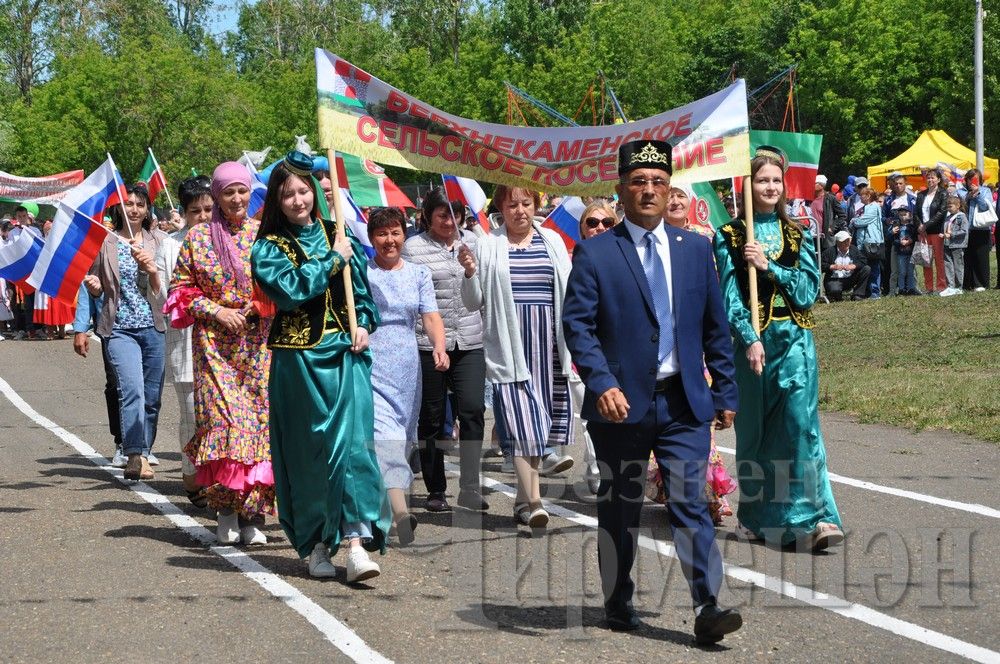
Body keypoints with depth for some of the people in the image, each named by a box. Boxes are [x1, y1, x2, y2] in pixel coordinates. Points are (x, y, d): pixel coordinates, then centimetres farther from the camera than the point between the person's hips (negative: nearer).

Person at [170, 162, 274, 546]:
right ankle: (227, 512, -3)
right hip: (215, 343, -1)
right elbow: (181, 288, 7)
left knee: (261, 419, -4)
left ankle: (252, 513, 1)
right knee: (223, 418, -11)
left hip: (260, 343, 1)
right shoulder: (198, 238, 5)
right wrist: (215, 311, -7)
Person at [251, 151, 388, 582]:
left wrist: (364, 324, 1)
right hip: (298, 359, -2)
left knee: (353, 441, -10)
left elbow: (362, 287, 18)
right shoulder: (269, 247, 3)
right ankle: (314, 544, 12)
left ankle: (356, 538, -13)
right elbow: (290, 289, -14)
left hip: (345, 354, 2)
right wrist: (332, 260, -8)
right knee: (308, 450, 2)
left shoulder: (338, 235, 12)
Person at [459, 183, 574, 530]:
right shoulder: (487, 246, 3)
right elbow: (473, 303, 5)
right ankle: (532, 502, -9)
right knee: (524, 424, -10)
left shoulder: (552, 241, 12)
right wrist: (470, 273, -13)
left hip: (548, 345, 3)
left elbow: (568, 292, 15)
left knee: (544, 421, 5)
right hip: (510, 346, -3)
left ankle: (524, 498, 18)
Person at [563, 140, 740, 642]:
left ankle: (707, 608, -8)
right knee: (620, 507, 10)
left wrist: (725, 392, 10)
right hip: (622, 402, -2)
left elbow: (715, 327, 12)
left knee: (690, 502, -7)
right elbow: (577, 326, -8)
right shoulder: (595, 253, -2)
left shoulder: (695, 249, 9)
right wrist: (602, 384, -21)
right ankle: (617, 603, 25)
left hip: (684, 402, 2)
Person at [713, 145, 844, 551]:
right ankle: (757, 517, 19)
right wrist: (750, 340, -16)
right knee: (755, 428, 7)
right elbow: (730, 295, -4)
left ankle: (812, 518, -14)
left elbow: (809, 289, 1)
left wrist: (768, 266, -10)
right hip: (751, 339, -1)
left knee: (800, 421, -11)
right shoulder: (730, 237, 4)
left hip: (795, 339, 1)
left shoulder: (796, 235, 11)